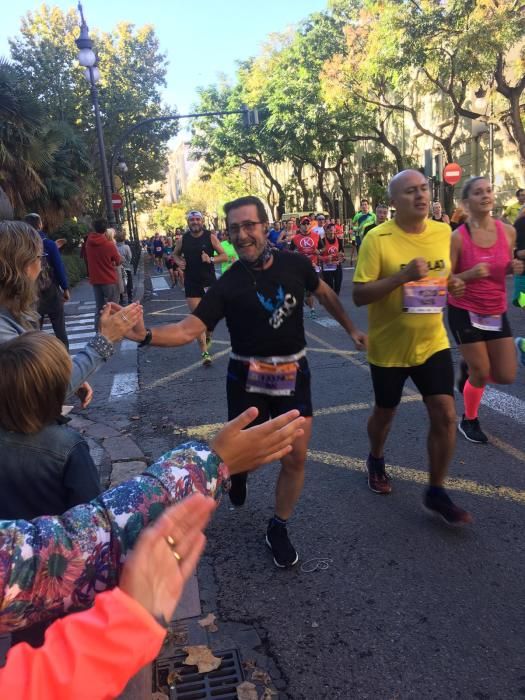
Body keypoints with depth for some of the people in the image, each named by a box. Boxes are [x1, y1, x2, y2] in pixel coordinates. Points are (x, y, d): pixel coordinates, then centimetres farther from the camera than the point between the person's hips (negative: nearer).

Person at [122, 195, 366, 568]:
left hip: (293, 374, 2)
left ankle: (278, 528, 23)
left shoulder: (295, 264, -5)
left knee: (296, 456, 1)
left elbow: (325, 293, 15)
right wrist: (145, 334, -36)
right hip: (247, 379, -1)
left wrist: (351, 329, 18)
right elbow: (188, 329, -19)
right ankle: (239, 469, 47)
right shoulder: (227, 284, -12)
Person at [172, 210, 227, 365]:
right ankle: (204, 352, -1)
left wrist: (211, 259, -20)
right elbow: (175, 254, 19)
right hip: (191, 284, 1)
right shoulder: (183, 239, 2)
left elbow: (224, 257, -3)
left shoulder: (210, 237, -3)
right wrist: (179, 262, -2)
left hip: (209, 282, 0)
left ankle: (208, 336, 40)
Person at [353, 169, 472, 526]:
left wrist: (453, 284, -8)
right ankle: (376, 460, 46)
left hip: (432, 342, 4)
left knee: (445, 415, -1)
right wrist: (402, 276, -31)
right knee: (385, 412, 15)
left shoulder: (444, 232, 0)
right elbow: (359, 295, -19)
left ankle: (437, 492, 17)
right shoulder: (377, 238, -16)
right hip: (389, 346, -3)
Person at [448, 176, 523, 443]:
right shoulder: (457, 237, -14)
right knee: (481, 373, 2)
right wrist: (470, 274, -28)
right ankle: (469, 421, 28)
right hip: (465, 312, -4)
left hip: (497, 313, 5)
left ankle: (470, 371, 37)